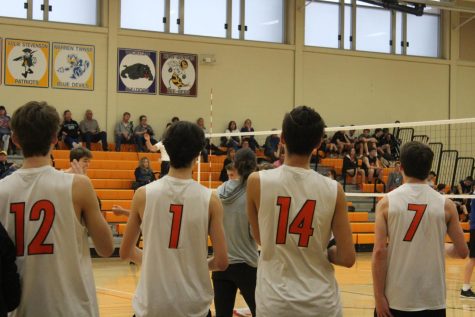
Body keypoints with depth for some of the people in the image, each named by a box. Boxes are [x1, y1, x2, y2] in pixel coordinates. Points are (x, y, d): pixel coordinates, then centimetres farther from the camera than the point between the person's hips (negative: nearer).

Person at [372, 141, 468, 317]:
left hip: (395, 299, 0)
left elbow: (379, 252, -9)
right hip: (433, 301, 1)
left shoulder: (387, 202, -4)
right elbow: (462, 251, 4)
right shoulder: (445, 205, -1)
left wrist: (379, 297, -5)